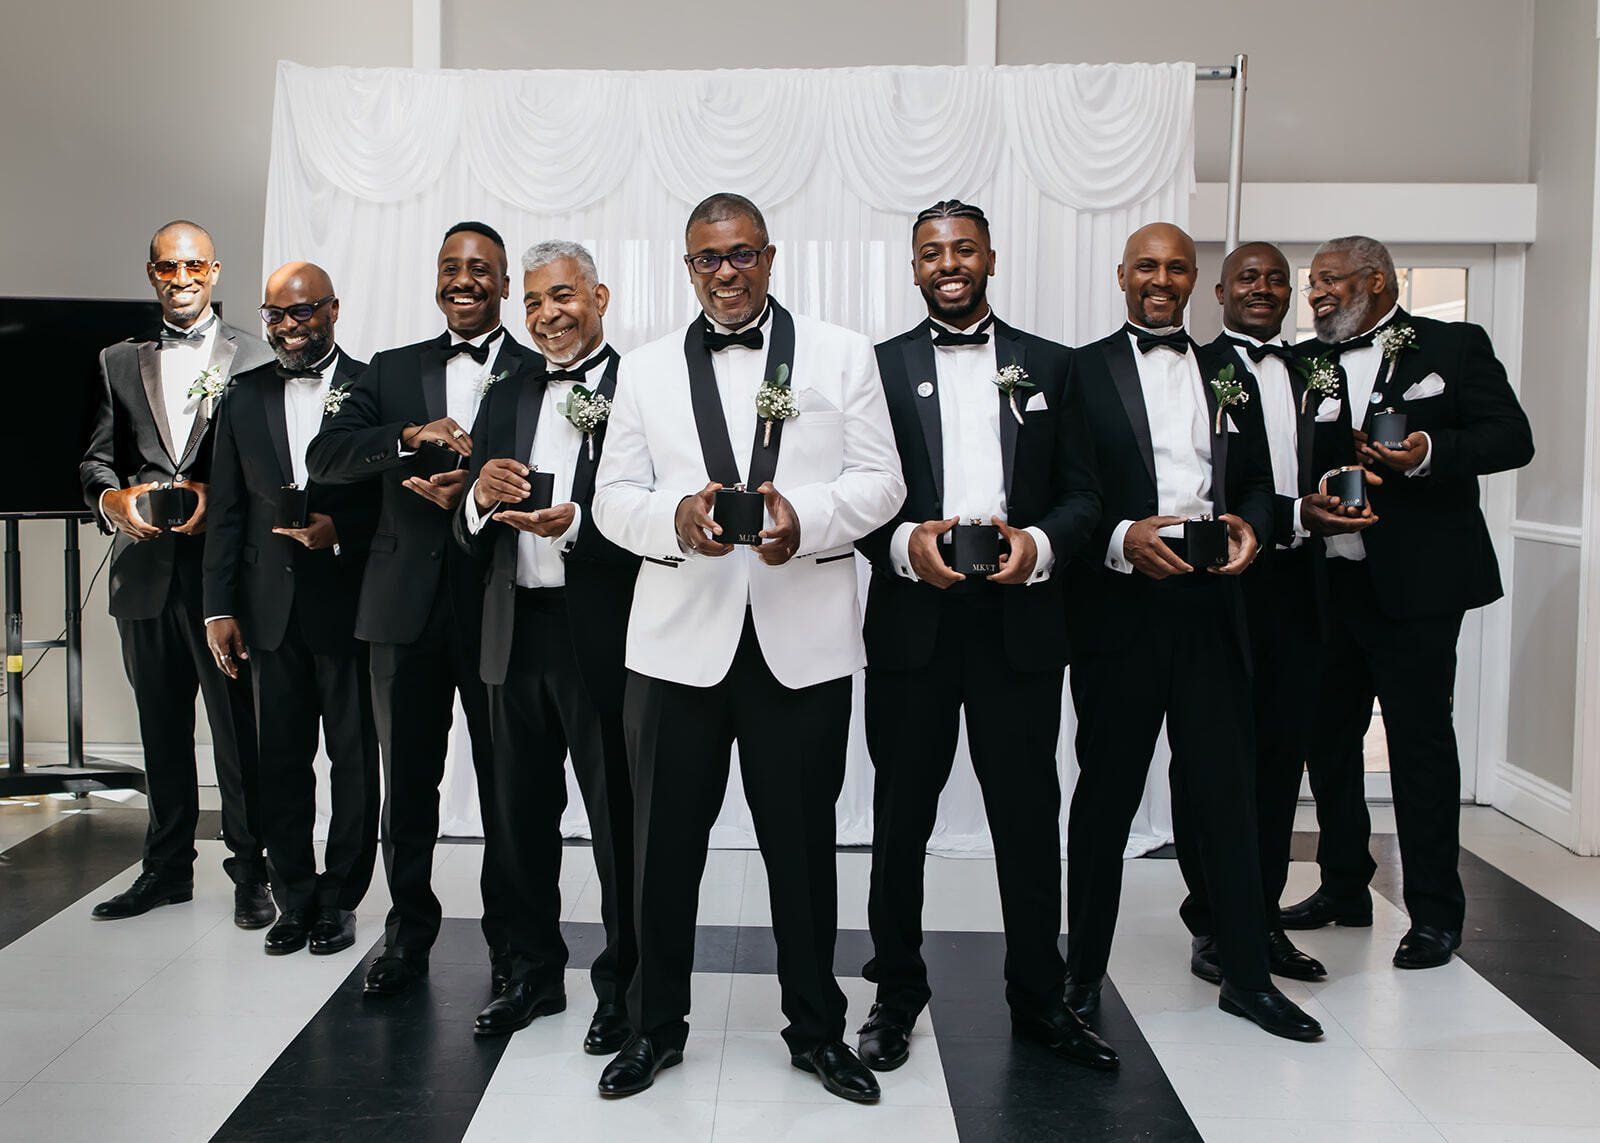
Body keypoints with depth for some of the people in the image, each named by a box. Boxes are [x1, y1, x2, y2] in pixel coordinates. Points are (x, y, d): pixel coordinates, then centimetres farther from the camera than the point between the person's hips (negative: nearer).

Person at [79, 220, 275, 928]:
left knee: (238, 728, -1)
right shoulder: (120, 363, 15)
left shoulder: (254, 359, 4)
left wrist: (216, 498, -18)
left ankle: (250, 872, 11)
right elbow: (96, 460, 10)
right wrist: (112, 498, -12)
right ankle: (167, 868, 26)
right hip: (146, 570, 4)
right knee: (161, 729, 13)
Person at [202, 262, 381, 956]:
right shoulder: (245, 396, 10)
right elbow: (227, 512, 10)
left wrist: (339, 528, -18)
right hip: (272, 609, 4)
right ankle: (295, 899, 21)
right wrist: (219, 607, 5)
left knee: (354, 757, 6)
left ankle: (339, 899, 18)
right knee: (281, 760, 8)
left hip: (350, 605, -3)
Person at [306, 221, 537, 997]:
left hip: (499, 608, -3)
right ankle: (409, 934, 28)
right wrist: (410, 436, -15)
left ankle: (509, 940, 21)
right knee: (407, 781, 13)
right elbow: (324, 458, 0)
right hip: (406, 606, 3)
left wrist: (478, 492, -22)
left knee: (506, 786, 6)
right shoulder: (391, 372, 12)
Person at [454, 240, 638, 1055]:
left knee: (616, 818, 5)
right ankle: (534, 971, 33)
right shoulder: (505, 400, 13)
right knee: (523, 813, 16)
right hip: (517, 635, 6)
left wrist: (575, 523, -27)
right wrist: (482, 497, -12)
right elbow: (466, 535, 9)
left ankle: (621, 985, 21)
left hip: (603, 639, -6)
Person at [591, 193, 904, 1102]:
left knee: (803, 838, 8)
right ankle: (657, 1023, 26)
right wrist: (676, 514, -15)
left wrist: (806, 516, -18)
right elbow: (615, 497, 7)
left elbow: (880, 481, 2)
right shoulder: (648, 370, 12)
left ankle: (818, 1026, 26)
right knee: (666, 838, 8)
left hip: (805, 640, -1)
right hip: (680, 638, 1)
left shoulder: (841, 354, 7)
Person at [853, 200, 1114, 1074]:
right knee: (901, 819, 9)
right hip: (912, 621, 0)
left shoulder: (1048, 366, 11)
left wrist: (1037, 544, -12)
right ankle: (897, 993, 25)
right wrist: (907, 542, -16)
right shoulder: (879, 367, 8)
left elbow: (1081, 494, 7)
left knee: (1029, 817, 7)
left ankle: (1038, 999, 22)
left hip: (1019, 620, 1)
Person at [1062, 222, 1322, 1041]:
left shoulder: (1228, 375, 15)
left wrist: (1249, 526, -6)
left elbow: (1258, 480, 15)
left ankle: (1247, 974, 19)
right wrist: (1121, 538, -18)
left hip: (1210, 605, 3)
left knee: (1226, 789, 6)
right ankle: (1083, 974, 21)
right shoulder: (1082, 370, 2)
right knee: (1106, 790, 8)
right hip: (1118, 607, -3)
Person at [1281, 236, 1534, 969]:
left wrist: (1431, 452, -20)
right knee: (1328, 735, 11)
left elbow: (1512, 437, -6)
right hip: (1327, 583, 5)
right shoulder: (1307, 363, 11)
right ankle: (1344, 888, 27)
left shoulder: (1454, 346, 1)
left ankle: (1435, 913, 10)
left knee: (1420, 740, -1)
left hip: (1415, 580, -5)